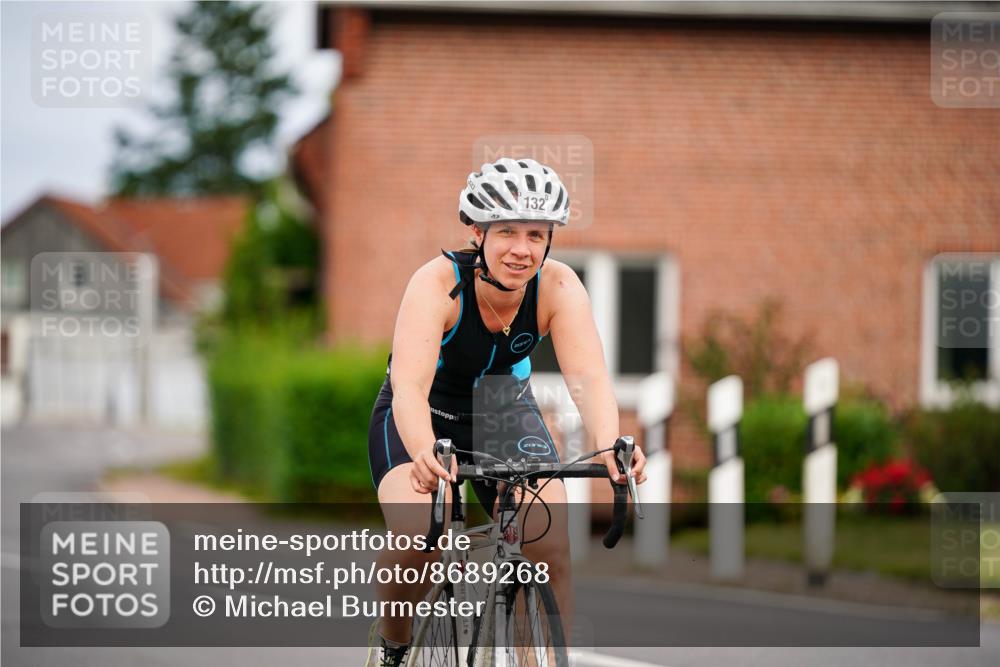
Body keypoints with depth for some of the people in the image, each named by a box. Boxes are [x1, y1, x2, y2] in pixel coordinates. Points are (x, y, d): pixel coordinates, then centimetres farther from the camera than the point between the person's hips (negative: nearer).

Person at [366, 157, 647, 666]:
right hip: (426, 417, -3)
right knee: (415, 543, -28)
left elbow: (588, 376, -35)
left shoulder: (559, 287, -23)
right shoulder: (437, 283, -31)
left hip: (504, 412, 3)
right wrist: (424, 452, -64)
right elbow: (410, 387, -43)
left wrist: (608, 443, -57)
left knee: (549, 548, -20)